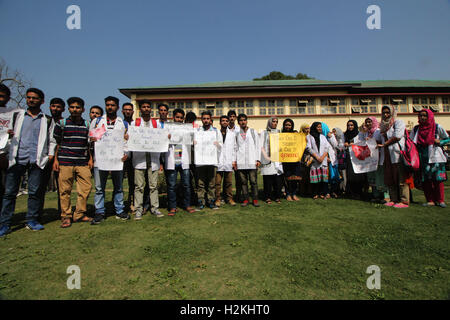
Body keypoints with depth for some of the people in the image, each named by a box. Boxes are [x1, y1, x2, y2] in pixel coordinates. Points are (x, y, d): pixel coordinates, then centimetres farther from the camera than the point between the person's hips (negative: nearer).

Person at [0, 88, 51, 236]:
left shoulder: (46, 120, 12)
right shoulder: (18, 115, 17)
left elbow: (51, 139, 10)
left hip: (36, 159, -1)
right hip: (17, 157, 1)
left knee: (34, 191, 1)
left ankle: (32, 221, 10)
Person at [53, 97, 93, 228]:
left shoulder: (87, 125, 11)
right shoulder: (61, 124, 5)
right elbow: (57, 143, 8)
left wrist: (90, 159, 9)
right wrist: (55, 160, 2)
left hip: (83, 163, 2)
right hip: (65, 162, -2)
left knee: (86, 188, -1)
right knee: (65, 190, 0)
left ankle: (80, 214, 13)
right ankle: (66, 216, 13)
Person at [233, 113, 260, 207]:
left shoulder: (253, 132, 10)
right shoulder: (236, 133, 11)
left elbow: (257, 146, 8)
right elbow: (235, 148, 11)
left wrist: (258, 159, 0)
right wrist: (234, 161, 3)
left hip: (252, 161, -1)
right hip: (240, 162, 1)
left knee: (253, 181, -2)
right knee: (243, 181, 3)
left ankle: (255, 199, 8)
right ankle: (245, 199, 12)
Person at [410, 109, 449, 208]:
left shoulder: (437, 127, 2)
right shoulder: (416, 129, 8)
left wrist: (439, 142, -9)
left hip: (435, 158, -2)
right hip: (423, 158, 2)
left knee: (438, 179, -1)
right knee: (425, 180, 1)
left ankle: (440, 200, 10)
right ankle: (430, 201, 9)